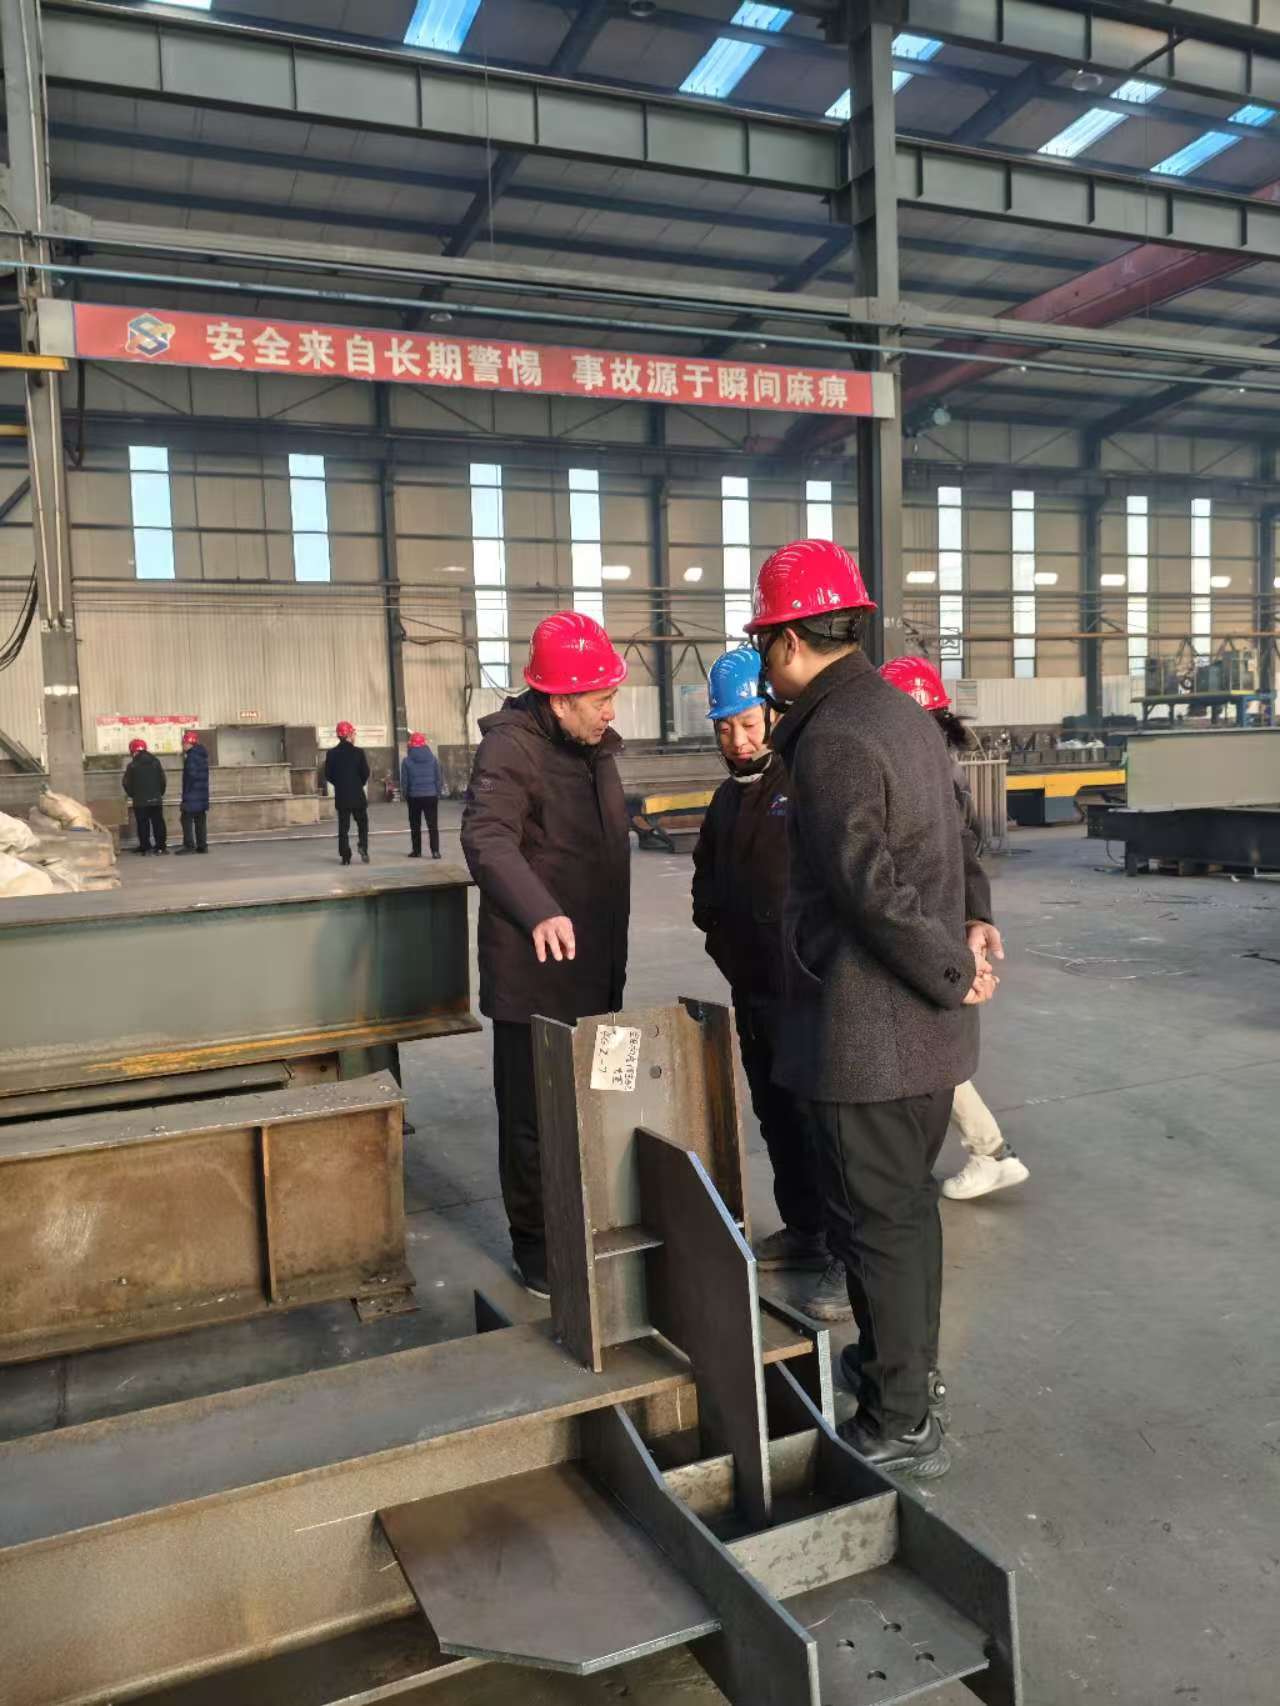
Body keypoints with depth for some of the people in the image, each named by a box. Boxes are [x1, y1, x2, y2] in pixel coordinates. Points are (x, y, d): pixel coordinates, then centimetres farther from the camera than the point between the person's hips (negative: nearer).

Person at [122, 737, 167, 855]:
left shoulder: (132, 766, -7)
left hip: (140, 801, -3)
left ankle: (145, 847, 3)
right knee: (158, 823, 8)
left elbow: (127, 784, -3)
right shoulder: (156, 762, 2)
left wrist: (133, 795, 12)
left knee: (143, 825, 3)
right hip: (156, 800, 3)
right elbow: (162, 780, 5)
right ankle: (161, 846, 6)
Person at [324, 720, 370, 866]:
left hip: (341, 796, 2)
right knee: (362, 822, 13)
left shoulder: (331, 753, -1)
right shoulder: (358, 752, -8)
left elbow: (328, 775, 0)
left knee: (343, 827, 6)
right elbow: (366, 773, -7)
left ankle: (345, 856, 3)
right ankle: (363, 847, -7)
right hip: (357, 795, -2)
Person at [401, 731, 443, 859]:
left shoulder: (406, 760, -4)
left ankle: (417, 851, 13)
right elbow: (438, 778, 3)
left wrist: (405, 796, 9)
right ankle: (435, 851, -7)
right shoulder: (433, 758, 1)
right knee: (433, 825, 1)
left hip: (414, 797, -1)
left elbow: (404, 781, -3)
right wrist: (438, 794, 10)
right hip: (431, 796, 1)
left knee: (415, 826, 11)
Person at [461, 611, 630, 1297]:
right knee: (533, 1119, 4)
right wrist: (539, 911, -51)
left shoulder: (593, 747, 12)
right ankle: (534, 1246, 21)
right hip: (535, 976, -9)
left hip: (596, 972, 9)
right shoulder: (510, 749, -17)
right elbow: (488, 838, -34)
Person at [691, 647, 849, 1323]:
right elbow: (708, 873, 28)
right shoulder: (728, 795, 15)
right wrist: (716, 926, 13)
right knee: (777, 1117, 18)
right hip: (751, 987, 9)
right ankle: (804, 1229, 34)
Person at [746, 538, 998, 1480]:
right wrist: (959, 946, 8)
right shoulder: (905, 714, 11)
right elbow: (951, 845, 16)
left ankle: (901, 1425, 18)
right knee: (908, 1201, 22)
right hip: (927, 1026, 10)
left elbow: (872, 887, -24)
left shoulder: (831, 738, -21)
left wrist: (950, 970, -13)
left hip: (868, 1030, -10)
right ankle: (911, 1369, 40)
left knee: (877, 1219, 4)